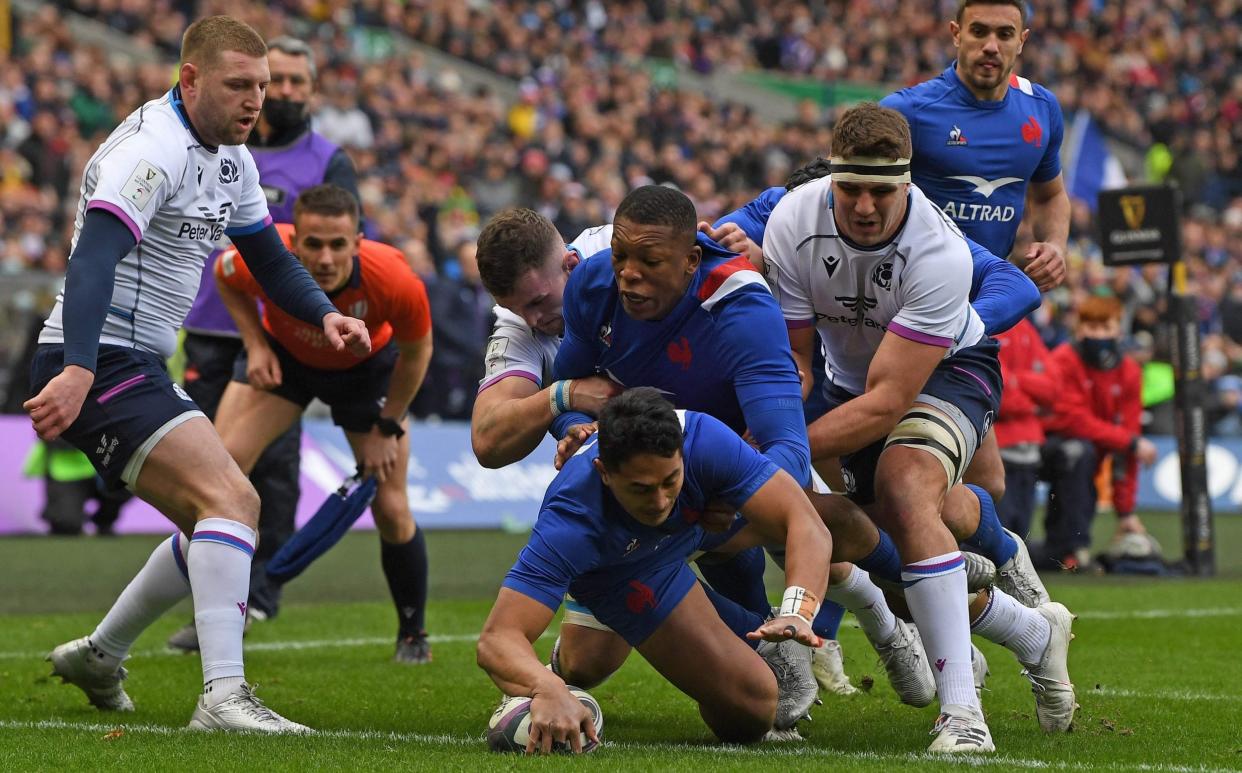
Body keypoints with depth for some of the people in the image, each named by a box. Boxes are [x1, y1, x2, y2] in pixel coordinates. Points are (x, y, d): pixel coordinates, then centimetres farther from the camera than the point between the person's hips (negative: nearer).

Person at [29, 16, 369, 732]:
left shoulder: (230, 157, 12)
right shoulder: (153, 148, -18)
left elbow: (269, 256, 21)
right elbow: (94, 259, -31)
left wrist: (325, 314, 0)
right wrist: (76, 371, -45)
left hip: (141, 368, 10)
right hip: (96, 366, -10)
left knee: (227, 517, 21)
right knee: (231, 498, -24)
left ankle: (98, 655, 34)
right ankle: (224, 696, -31)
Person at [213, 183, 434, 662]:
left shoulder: (395, 281, -39)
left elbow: (416, 351, -16)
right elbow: (224, 276, -8)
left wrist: (387, 428, -10)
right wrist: (255, 343, -20)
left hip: (366, 366, -1)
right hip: (282, 355, 1)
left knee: (392, 510, -6)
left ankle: (413, 633, 19)